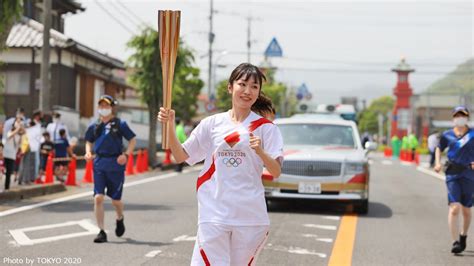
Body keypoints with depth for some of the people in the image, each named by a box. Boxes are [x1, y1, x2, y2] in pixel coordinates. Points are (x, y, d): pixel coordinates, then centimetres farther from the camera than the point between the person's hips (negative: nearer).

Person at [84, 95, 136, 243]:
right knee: (98, 198, -9)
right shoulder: (95, 126, 9)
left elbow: (132, 140, 2)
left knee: (116, 199, 5)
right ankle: (101, 232, -2)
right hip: (99, 164, 2)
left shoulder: (120, 124, -1)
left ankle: (120, 219, 38)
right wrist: (88, 152, 3)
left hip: (115, 164, -2)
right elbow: (89, 141, 23)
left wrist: (126, 154, -13)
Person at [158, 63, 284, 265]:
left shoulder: (265, 127, 2)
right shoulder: (212, 124, 8)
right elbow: (181, 157, 9)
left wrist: (260, 151, -23)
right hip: (214, 213, 1)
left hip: (250, 216, 0)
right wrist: (170, 125, -4)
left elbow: (276, 172, -4)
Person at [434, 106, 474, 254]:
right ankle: (455, 242, -15)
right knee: (454, 208, -14)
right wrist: (438, 163, 7)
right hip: (452, 174, 0)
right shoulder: (447, 135, 8)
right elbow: (439, 149, 23)